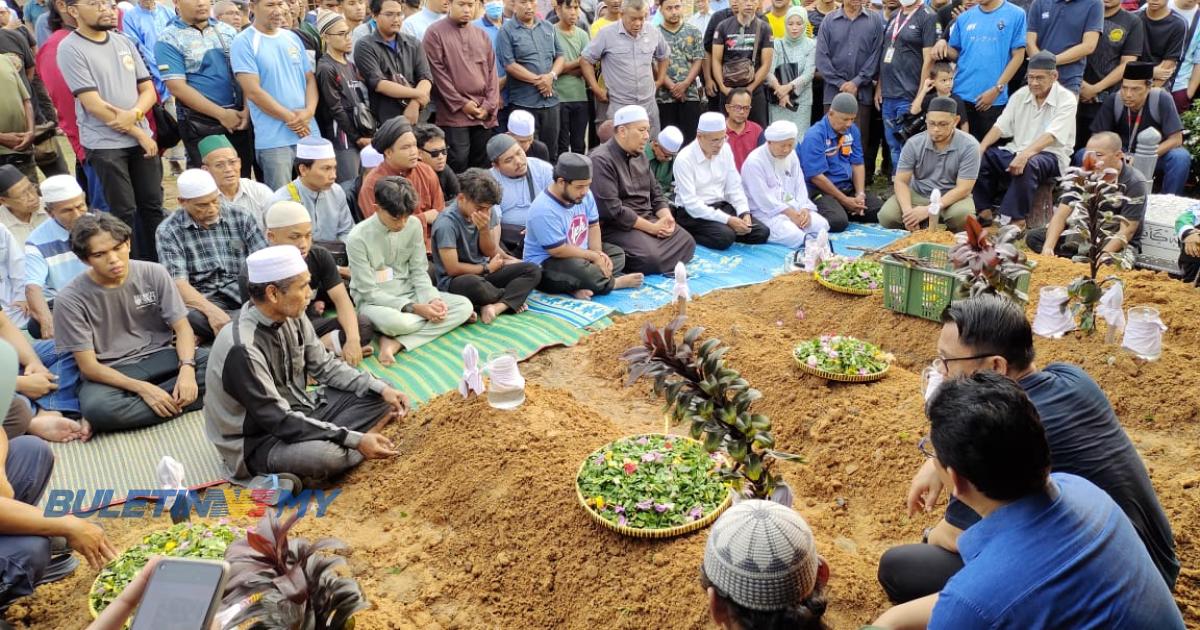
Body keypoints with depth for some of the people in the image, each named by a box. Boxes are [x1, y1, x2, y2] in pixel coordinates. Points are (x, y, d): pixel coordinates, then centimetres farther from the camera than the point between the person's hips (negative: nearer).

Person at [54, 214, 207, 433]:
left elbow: (182, 327, -2)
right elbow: (88, 366, -11)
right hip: (111, 373, -2)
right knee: (96, 408, -38)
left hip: (160, 357, 2)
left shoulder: (154, 274, -5)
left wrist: (187, 368, -22)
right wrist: (142, 388, -24)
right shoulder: (70, 299, -11)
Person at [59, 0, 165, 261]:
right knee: (124, 211, -2)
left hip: (142, 138, 5)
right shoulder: (70, 48, -8)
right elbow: (94, 104, -13)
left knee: (152, 205, 8)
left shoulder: (124, 43, 10)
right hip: (104, 144, -5)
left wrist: (134, 114, -13)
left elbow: (148, 90, 9)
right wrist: (139, 133, -10)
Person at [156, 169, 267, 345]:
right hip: (203, 300, -2)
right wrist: (212, 311, -28)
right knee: (188, 317, -38)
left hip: (245, 294, 3)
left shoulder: (241, 218, 8)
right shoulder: (169, 231, 2)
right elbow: (178, 282, -9)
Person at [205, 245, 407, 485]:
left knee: (379, 399, 3)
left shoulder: (292, 317, -7)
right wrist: (355, 440, -28)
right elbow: (279, 421, -27)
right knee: (325, 456, -36)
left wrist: (381, 389, -7)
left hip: (297, 410, 8)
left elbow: (325, 367, 5)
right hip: (256, 441, -8)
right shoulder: (242, 348, -29)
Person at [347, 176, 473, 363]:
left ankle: (396, 343, -25)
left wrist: (432, 300, -18)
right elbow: (369, 292, -17)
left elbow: (419, 272, 2)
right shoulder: (358, 238, -18)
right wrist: (413, 308, -25)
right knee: (396, 322, -42)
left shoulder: (414, 225, -5)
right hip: (374, 301, -6)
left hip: (409, 293, 6)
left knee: (464, 306, -16)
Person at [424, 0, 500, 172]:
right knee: (458, 164, -10)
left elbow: (492, 72, 12)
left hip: (485, 114, 5)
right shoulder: (435, 33, -1)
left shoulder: (482, 35, 15)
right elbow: (437, 73, -7)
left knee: (481, 165, 8)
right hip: (454, 113, -5)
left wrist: (489, 105, -1)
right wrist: (462, 104, -10)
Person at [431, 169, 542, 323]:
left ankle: (496, 307, -32)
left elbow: (491, 252, 3)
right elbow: (453, 269, -19)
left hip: (483, 273, 7)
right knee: (473, 284, -42)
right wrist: (487, 268, -6)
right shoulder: (446, 223, -21)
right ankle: (512, 299, -8)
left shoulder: (489, 211, -3)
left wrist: (484, 229, -18)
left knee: (533, 270, -10)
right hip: (454, 280, -6)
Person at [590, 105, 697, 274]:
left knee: (687, 243, -2)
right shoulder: (601, 160, -16)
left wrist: (667, 217, -6)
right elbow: (612, 210, -22)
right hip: (616, 226, -9)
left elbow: (655, 193, 17)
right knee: (649, 258, -31)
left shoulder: (639, 155, 13)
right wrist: (652, 228, -18)